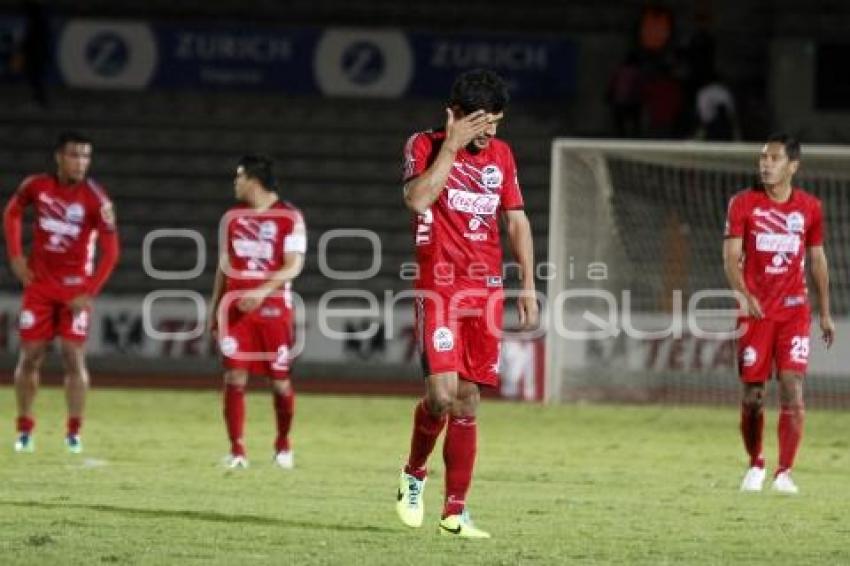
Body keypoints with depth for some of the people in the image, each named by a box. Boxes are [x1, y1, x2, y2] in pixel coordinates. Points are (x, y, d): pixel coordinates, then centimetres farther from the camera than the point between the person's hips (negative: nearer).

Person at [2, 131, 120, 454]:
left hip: (75, 287, -2)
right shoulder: (36, 186, -6)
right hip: (39, 283, 2)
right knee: (30, 356, 3)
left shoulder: (96, 200, -14)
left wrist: (89, 293, -19)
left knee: (74, 356, -8)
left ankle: (74, 432, 0)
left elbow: (110, 252, -14)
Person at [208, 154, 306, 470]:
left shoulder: (289, 218, -4)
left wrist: (262, 292, -23)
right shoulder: (232, 218, 11)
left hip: (275, 309, -3)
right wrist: (214, 309, 15)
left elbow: (293, 266, -10)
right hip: (236, 309, 3)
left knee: (280, 381, 4)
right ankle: (237, 450, -5)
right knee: (234, 378, -8)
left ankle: (283, 444, 25)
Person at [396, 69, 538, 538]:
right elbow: (418, 199, -20)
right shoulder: (424, 145, -2)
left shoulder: (501, 154, 12)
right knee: (442, 393, -16)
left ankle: (455, 511, 6)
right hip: (439, 287, -4)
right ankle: (414, 474, 12)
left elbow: (516, 221, 16)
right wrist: (452, 144, -17)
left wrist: (528, 285, 9)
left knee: (468, 401, 3)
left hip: (486, 289, 4)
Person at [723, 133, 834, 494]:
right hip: (755, 310, -1)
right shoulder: (743, 204, 0)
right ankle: (755, 465, 24)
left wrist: (825, 313, 16)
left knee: (793, 390, -12)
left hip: (794, 309, 1)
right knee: (752, 395, 3)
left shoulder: (810, 208, 6)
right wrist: (743, 294, -25)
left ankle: (784, 473, -9)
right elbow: (731, 255, -7)